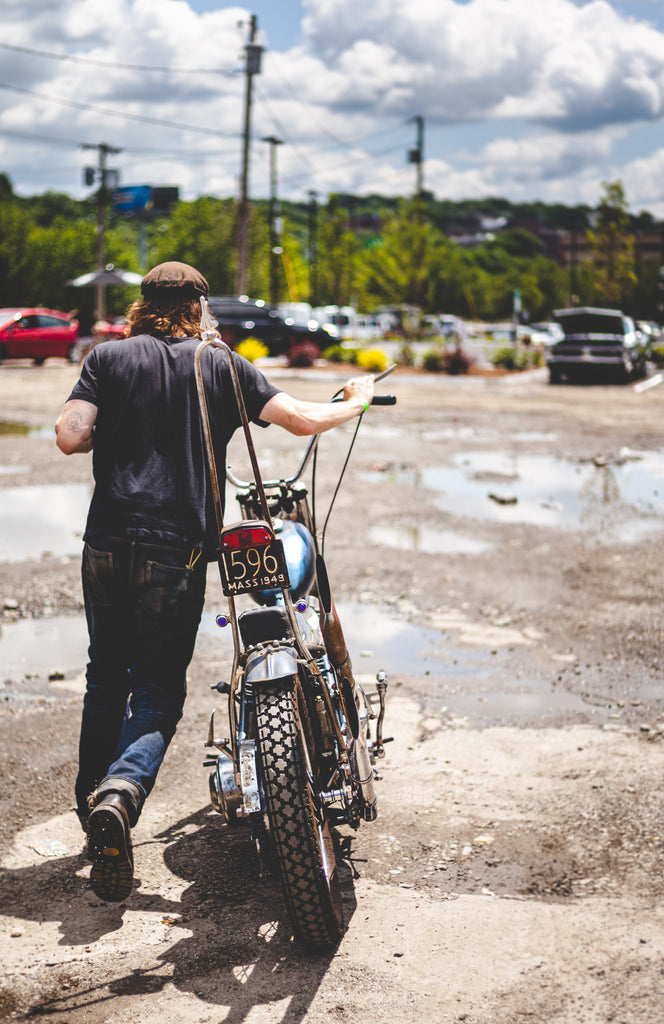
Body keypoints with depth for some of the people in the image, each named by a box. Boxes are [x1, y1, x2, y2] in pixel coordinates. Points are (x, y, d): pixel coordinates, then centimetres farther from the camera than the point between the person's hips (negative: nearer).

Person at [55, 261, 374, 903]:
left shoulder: (108, 357, 7)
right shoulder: (222, 367, 6)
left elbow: (69, 437, -6)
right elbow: (302, 421, 2)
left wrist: (109, 432, 16)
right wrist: (357, 402, 21)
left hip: (107, 547, 2)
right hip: (176, 553, -2)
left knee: (106, 680, 21)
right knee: (158, 693, 2)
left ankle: (92, 806, 29)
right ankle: (121, 792, -26)